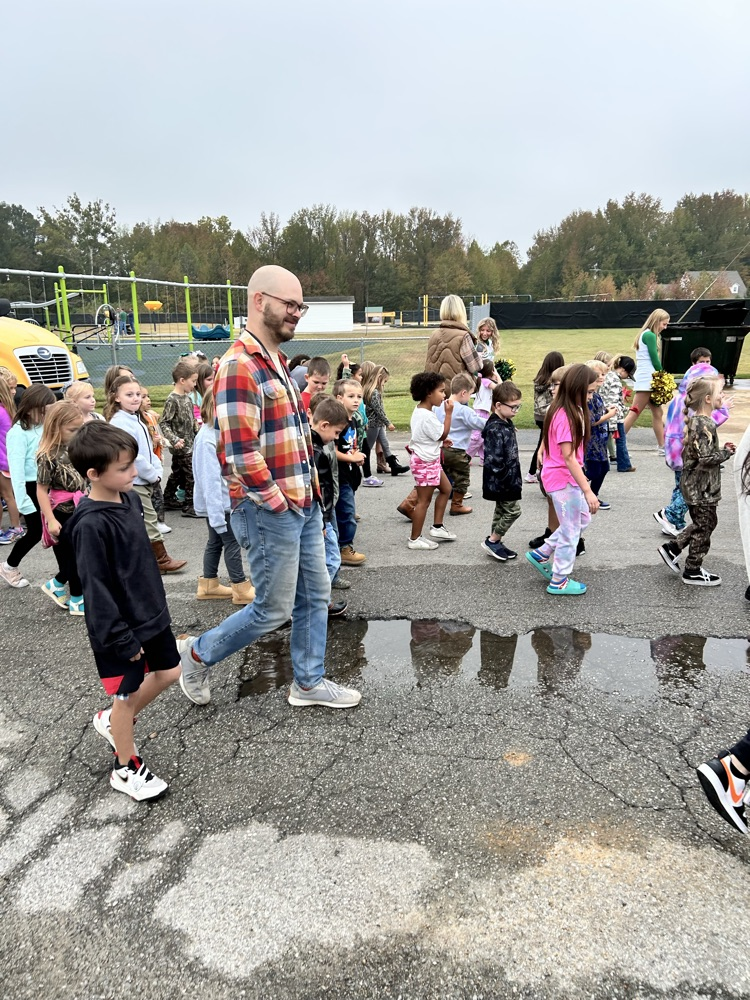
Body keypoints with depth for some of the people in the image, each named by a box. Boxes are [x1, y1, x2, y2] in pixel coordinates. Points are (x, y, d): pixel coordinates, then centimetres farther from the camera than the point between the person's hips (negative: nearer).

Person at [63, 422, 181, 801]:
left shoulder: (130, 499, -1)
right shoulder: (91, 525, -27)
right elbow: (96, 589, -23)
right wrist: (122, 638, -19)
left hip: (150, 613, 8)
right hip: (120, 628, -8)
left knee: (168, 672, 19)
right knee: (127, 694, 8)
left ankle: (112, 720, 40)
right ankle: (125, 768, 30)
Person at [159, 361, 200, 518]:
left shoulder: (187, 397, 8)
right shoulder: (172, 400, -16)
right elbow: (163, 424, -18)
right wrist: (174, 440, -27)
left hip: (190, 443, 8)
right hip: (182, 446, -8)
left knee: (177, 473, 18)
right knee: (191, 474, -5)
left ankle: (169, 500, 31)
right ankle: (189, 506, 4)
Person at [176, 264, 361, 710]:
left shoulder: (278, 361, 14)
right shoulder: (239, 365, -18)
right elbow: (241, 452, -24)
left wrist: (312, 494, 13)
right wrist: (278, 504, -15)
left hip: (303, 506, 9)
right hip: (270, 511, -9)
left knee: (316, 595, 15)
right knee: (274, 610, 3)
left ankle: (309, 682, 31)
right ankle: (198, 654, 26)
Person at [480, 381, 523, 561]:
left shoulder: (506, 423, 8)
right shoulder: (495, 429, -23)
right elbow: (494, 459, -27)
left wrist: (514, 477, 17)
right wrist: (507, 478, -20)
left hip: (508, 479, 10)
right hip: (501, 480, -10)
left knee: (502, 510, 17)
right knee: (513, 510, -3)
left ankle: (495, 542, 28)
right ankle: (492, 541, 9)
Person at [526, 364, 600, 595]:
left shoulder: (566, 410, 7)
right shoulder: (565, 417, -23)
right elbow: (568, 457, -26)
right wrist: (588, 490, -26)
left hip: (567, 477, 10)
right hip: (563, 479, -10)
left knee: (582, 519, 22)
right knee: (571, 531, 4)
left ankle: (541, 555, 28)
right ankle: (559, 581, 20)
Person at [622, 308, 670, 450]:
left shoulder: (645, 334, 18)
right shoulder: (650, 335, -10)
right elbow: (655, 360, -12)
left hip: (646, 380, 10)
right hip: (646, 380, -10)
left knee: (657, 413, 12)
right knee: (634, 413, -9)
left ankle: (662, 447, 17)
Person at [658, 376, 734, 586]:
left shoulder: (694, 421, 7)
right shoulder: (706, 424, -22)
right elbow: (707, 458, -28)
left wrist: (721, 448, 9)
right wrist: (728, 452, -11)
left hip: (693, 484, 9)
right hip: (702, 487, -9)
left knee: (702, 524, 22)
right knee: (704, 528, 5)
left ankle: (671, 548, 25)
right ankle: (693, 572, 17)